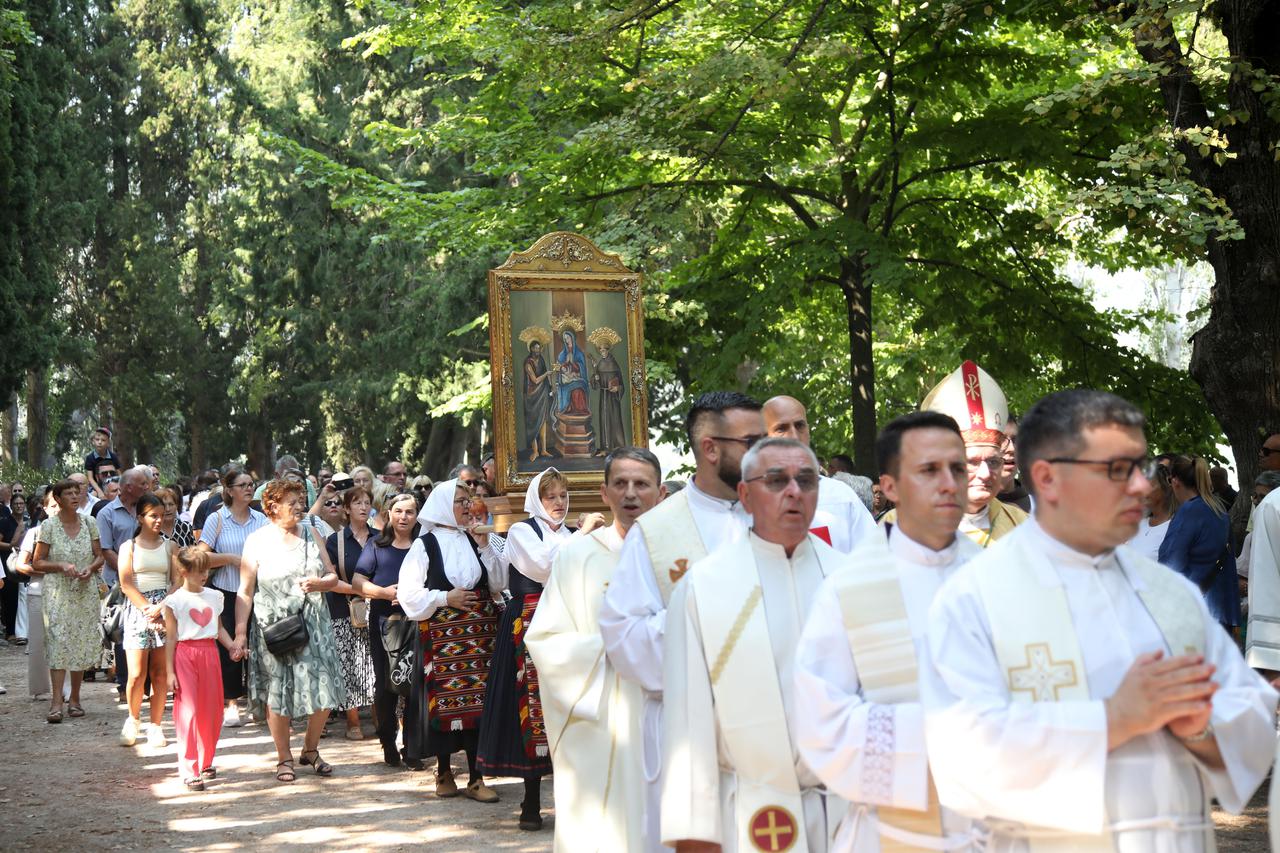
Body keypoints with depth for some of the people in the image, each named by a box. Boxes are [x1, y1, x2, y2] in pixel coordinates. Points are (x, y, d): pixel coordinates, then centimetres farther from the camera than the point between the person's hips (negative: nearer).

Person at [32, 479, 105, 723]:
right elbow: (37, 562, -1)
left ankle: (75, 698, 14)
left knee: (82, 644, 4)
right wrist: (62, 566, -15)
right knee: (58, 643, -11)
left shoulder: (89, 524, 7)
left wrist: (90, 568, -8)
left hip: (85, 592, 3)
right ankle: (56, 702, -14)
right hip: (58, 592, -3)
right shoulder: (48, 526, -2)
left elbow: (99, 556, 12)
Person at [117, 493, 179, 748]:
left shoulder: (169, 546, 12)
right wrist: (147, 608, -12)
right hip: (137, 609, -1)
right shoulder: (129, 547, 7)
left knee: (160, 674, 0)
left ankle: (155, 725, 9)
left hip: (165, 610, 2)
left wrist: (161, 607, -10)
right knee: (137, 674, -8)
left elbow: (177, 581, 5)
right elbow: (126, 583, -1)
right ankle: (133, 720, 14)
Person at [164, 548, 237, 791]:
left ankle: (205, 763, 25)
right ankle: (189, 771, -6)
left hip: (210, 653, 5)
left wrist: (232, 646, 0)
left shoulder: (214, 596, 11)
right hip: (185, 654, -5)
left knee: (211, 712, 9)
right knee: (188, 712, -7)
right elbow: (171, 637, -4)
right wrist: (169, 671, -7)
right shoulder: (175, 601, -4)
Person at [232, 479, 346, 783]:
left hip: (312, 626, 3)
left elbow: (333, 576, 12)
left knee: (322, 691, 0)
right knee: (277, 694, 1)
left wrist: (319, 583, -11)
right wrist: (240, 634, -10)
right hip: (273, 629, -3)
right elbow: (245, 592, -4)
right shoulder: (257, 541, -1)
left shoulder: (311, 535, 10)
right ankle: (284, 758, 16)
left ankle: (310, 750, 21)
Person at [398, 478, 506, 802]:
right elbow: (409, 593, -3)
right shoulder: (426, 544, 0)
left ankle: (475, 778, 1)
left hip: (477, 635, 3)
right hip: (440, 635, -3)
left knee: (476, 700, -2)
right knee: (443, 700, 0)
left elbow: (498, 584, 6)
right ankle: (443, 770, 17)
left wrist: (484, 547, -2)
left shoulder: (475, 539, 10)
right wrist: (445, 598, -11)